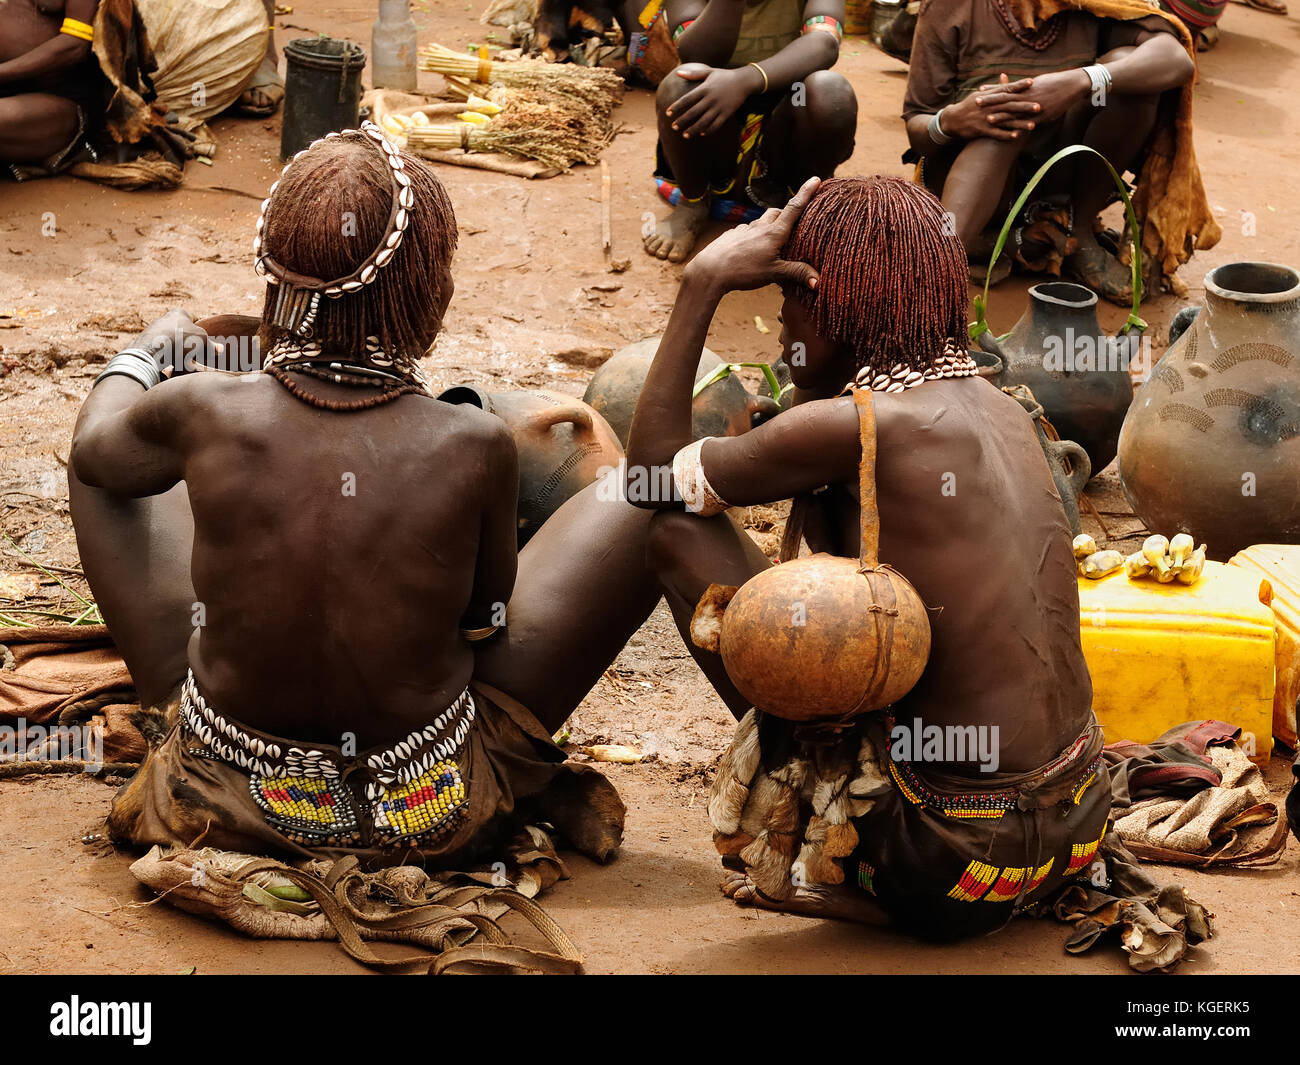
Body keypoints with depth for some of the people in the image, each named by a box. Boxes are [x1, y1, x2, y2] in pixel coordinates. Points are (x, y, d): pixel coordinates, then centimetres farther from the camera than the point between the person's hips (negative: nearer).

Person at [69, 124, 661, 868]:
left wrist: (142, 355, 28)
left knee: (108, 468, 16)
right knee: (638, 502, 6)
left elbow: (95, 450, 7)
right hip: (428, 819, -2)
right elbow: (487, 615, -4)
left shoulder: (205, 414, -19)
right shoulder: (474, 448, -23)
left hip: (229, 795, 2)